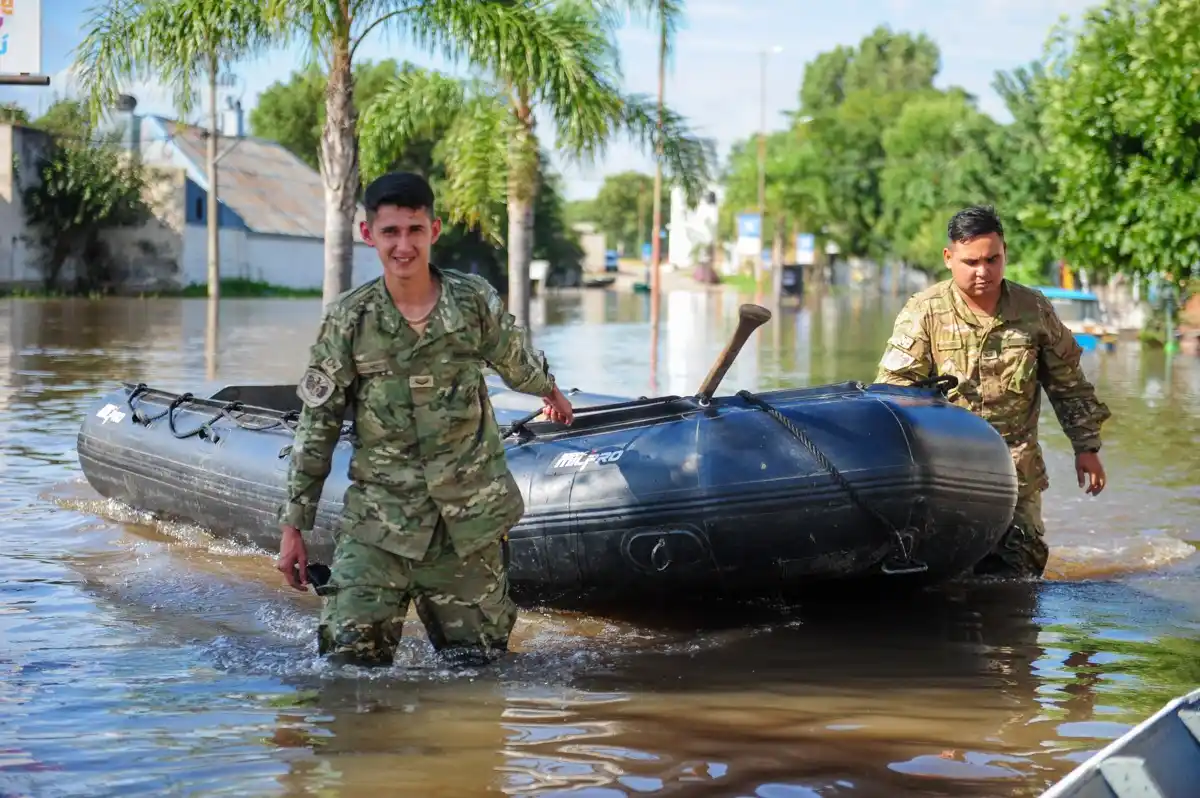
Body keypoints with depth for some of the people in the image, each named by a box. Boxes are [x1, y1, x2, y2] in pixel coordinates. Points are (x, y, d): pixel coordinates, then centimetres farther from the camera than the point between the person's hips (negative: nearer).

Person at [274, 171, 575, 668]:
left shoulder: (474, 300, -2)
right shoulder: (348, 320, -5)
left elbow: (515, 360, 21)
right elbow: (316, 427, 0)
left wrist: (550, 391, 40)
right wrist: (294, 526, 0)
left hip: (469, 515, 1)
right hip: (379, 518, -1)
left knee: (475, 660, 6)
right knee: (349, 655, -11)